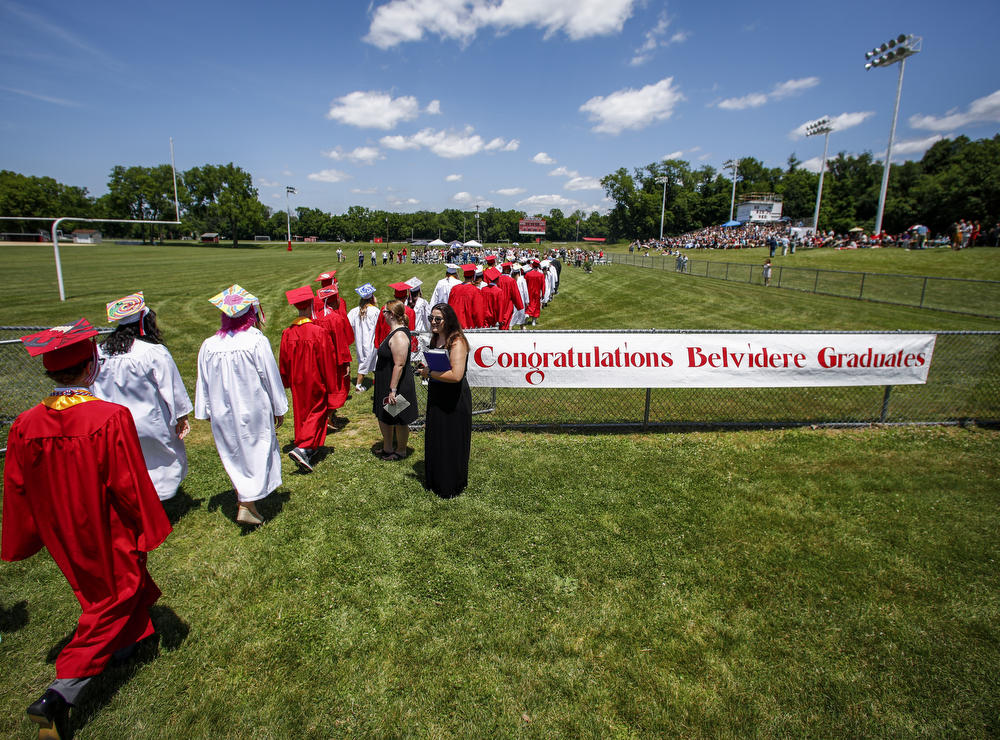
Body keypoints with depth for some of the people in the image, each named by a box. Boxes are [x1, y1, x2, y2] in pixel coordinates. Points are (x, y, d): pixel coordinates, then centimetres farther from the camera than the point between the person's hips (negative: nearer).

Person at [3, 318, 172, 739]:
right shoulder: (112, 418, -29)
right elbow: (131, 486, -21)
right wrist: (148, 531, -6)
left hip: (65, 538, 6)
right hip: (110, 537, -6)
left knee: (98, 591, 29)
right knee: (114, 601, 15)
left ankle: (124, 647, 50)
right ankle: (58, 696, 8)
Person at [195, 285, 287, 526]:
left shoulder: (209, 345, -5)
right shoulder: (257, 341, -16)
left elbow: (204, 382, 4)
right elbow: (271, 377, -9)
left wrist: (206, 412, 15)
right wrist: (279, 408, 2)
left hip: (223, 413, 4)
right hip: (254, 410, -4)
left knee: (234, 455, 18)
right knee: (256, 453, 9)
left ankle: (244, 499, 29)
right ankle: (247, 505, 4)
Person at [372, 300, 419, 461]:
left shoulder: (399, 336, -23)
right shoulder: (395, 332, 10)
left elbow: (399, 365, -27)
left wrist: (393, 390, -27)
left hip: (397, 385, -11)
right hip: (385, 384, 11)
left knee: (399, 420, 6)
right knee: (383, 417, 20)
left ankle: (401, 451, 23)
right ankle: (387, 448, 35)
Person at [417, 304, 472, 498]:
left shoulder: (457, 342, -20)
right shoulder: (435, 339, 7)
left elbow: (456, 375, -29)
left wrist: (429, 373, -18)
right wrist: (425, 369, 2)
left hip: (454, 400, -8)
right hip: (436, 397, 9)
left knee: (451, 442, 5)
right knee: (435, 440, 17)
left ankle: (451, 487, 22)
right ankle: (435, 481, 34)